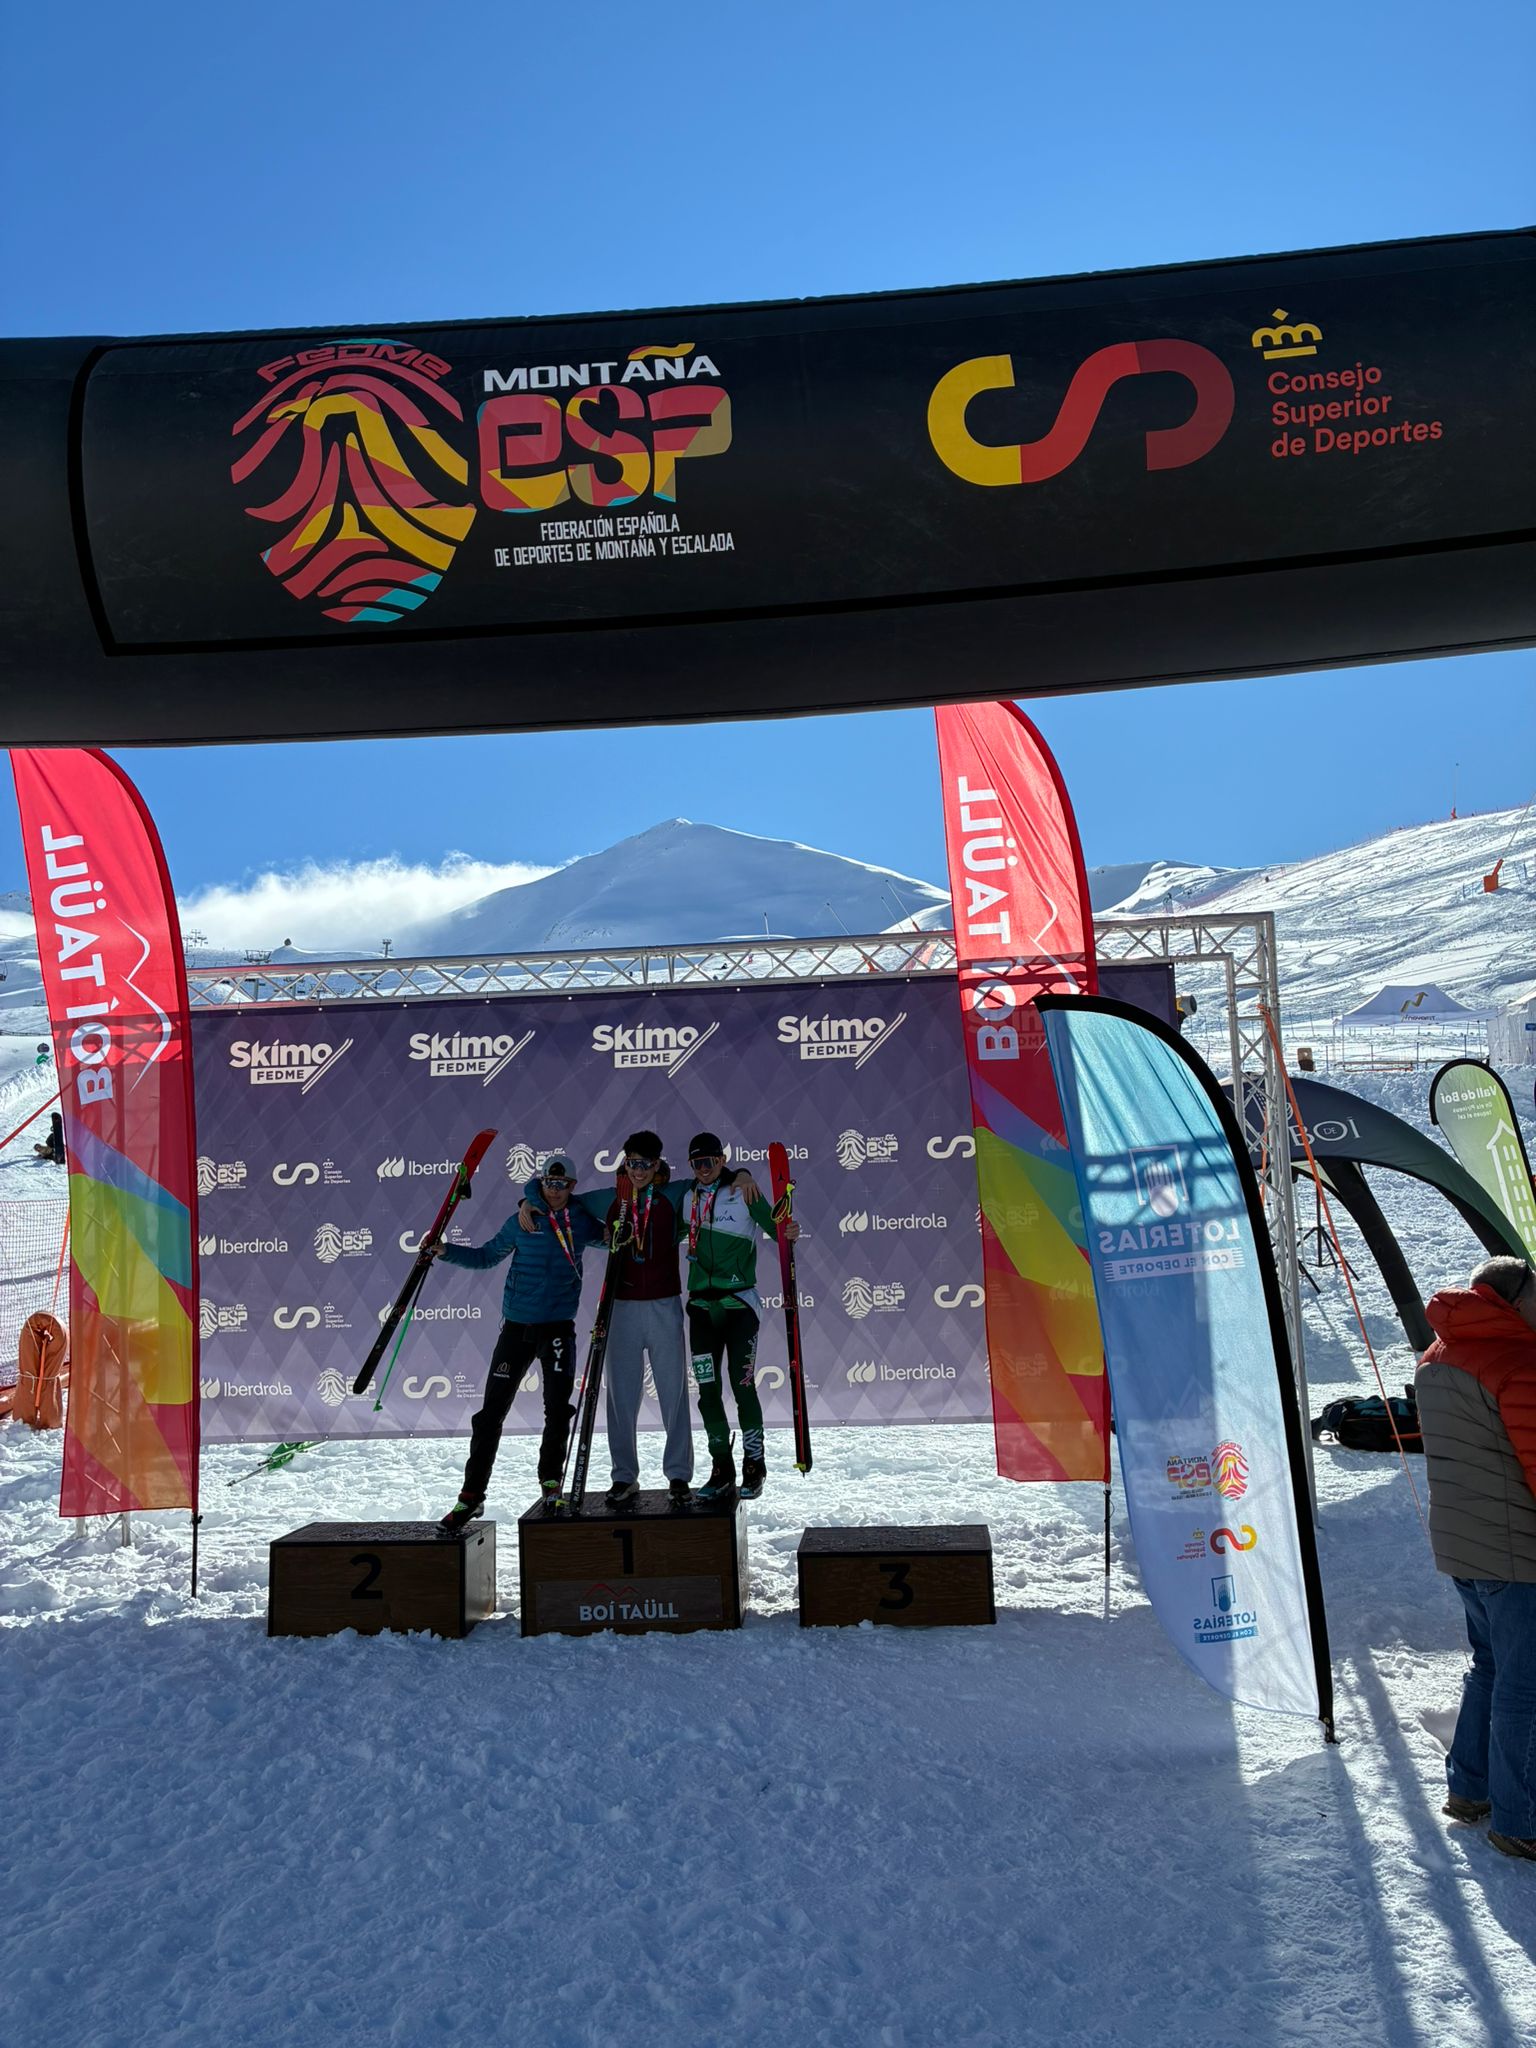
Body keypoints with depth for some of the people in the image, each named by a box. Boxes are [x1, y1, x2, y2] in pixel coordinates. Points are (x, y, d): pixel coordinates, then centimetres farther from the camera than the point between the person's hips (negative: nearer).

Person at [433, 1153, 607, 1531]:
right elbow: (487, 1256, 12)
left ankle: (550, 1482, 19)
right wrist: (445, 1252, 1)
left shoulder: (582, 1222, 4)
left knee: (558, 1409, -2)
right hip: (517, 1326, 0)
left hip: (559, 1327, 0)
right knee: (491, 1411, 1)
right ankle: (472, 1494, 11)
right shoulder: (521, 1221, 2)